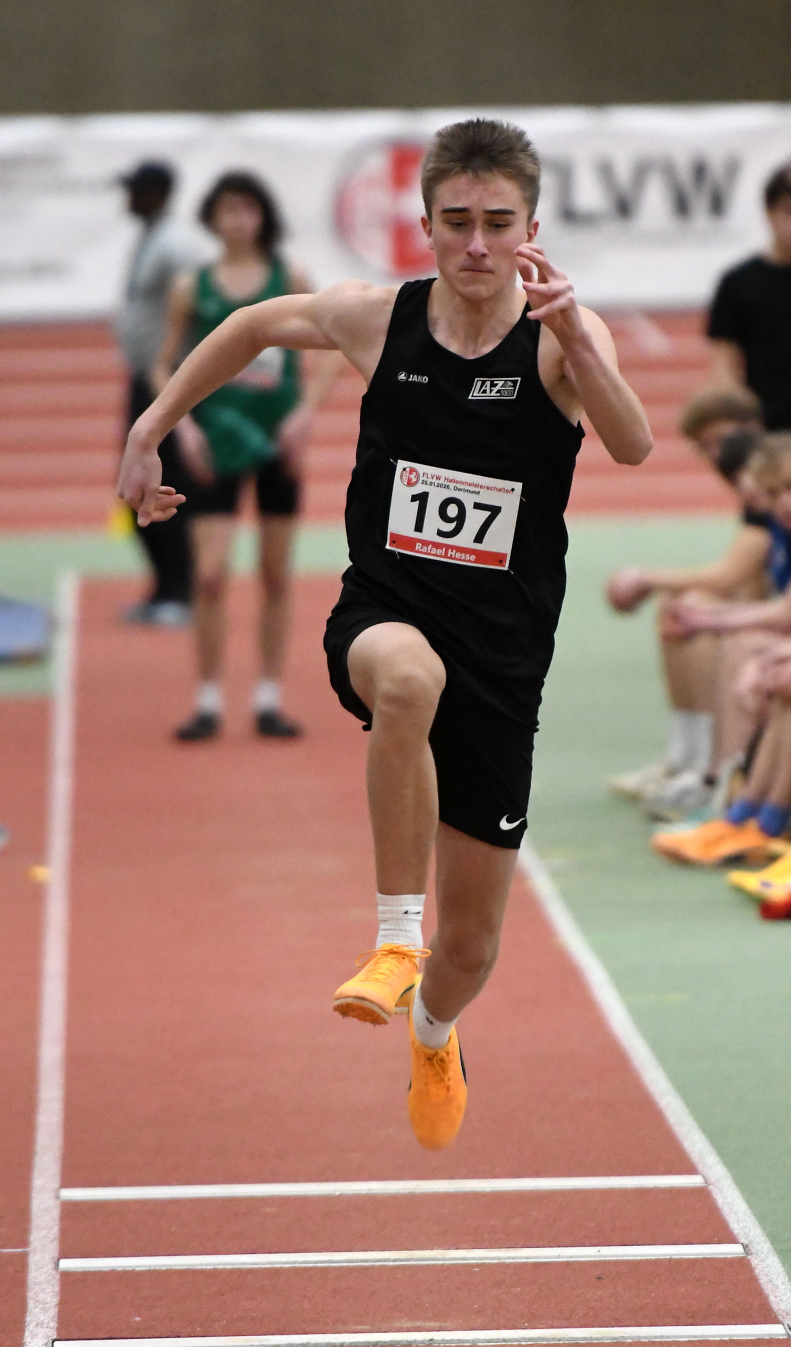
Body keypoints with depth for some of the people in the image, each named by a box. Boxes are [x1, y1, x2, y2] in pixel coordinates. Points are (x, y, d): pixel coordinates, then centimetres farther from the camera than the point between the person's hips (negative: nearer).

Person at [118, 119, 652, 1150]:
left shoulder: (563, 334, -9)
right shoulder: (373, 318, -4)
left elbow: (633, 447, -27)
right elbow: (253, 325, 16)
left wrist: (573, 339, -42)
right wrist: (150, 430, 14)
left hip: (502, 655, 1)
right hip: (382, 615, 0)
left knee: (472, 940, 10)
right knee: (410, 677, -41)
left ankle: (434, 1032, 47)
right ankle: (395, 938, -30)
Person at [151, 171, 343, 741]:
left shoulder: (290, 278, 3)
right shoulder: (192, 288, 2)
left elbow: (329, 350, 4)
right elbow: (165, 367, 7)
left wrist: (305, 411, -9)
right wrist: (184, 425, -7)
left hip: (278, 439, 1)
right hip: (216, 442, -1)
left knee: (277, 575, 6)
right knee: (211, 575, -10)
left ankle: (269, 699, 14)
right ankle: (209, 701, -1)